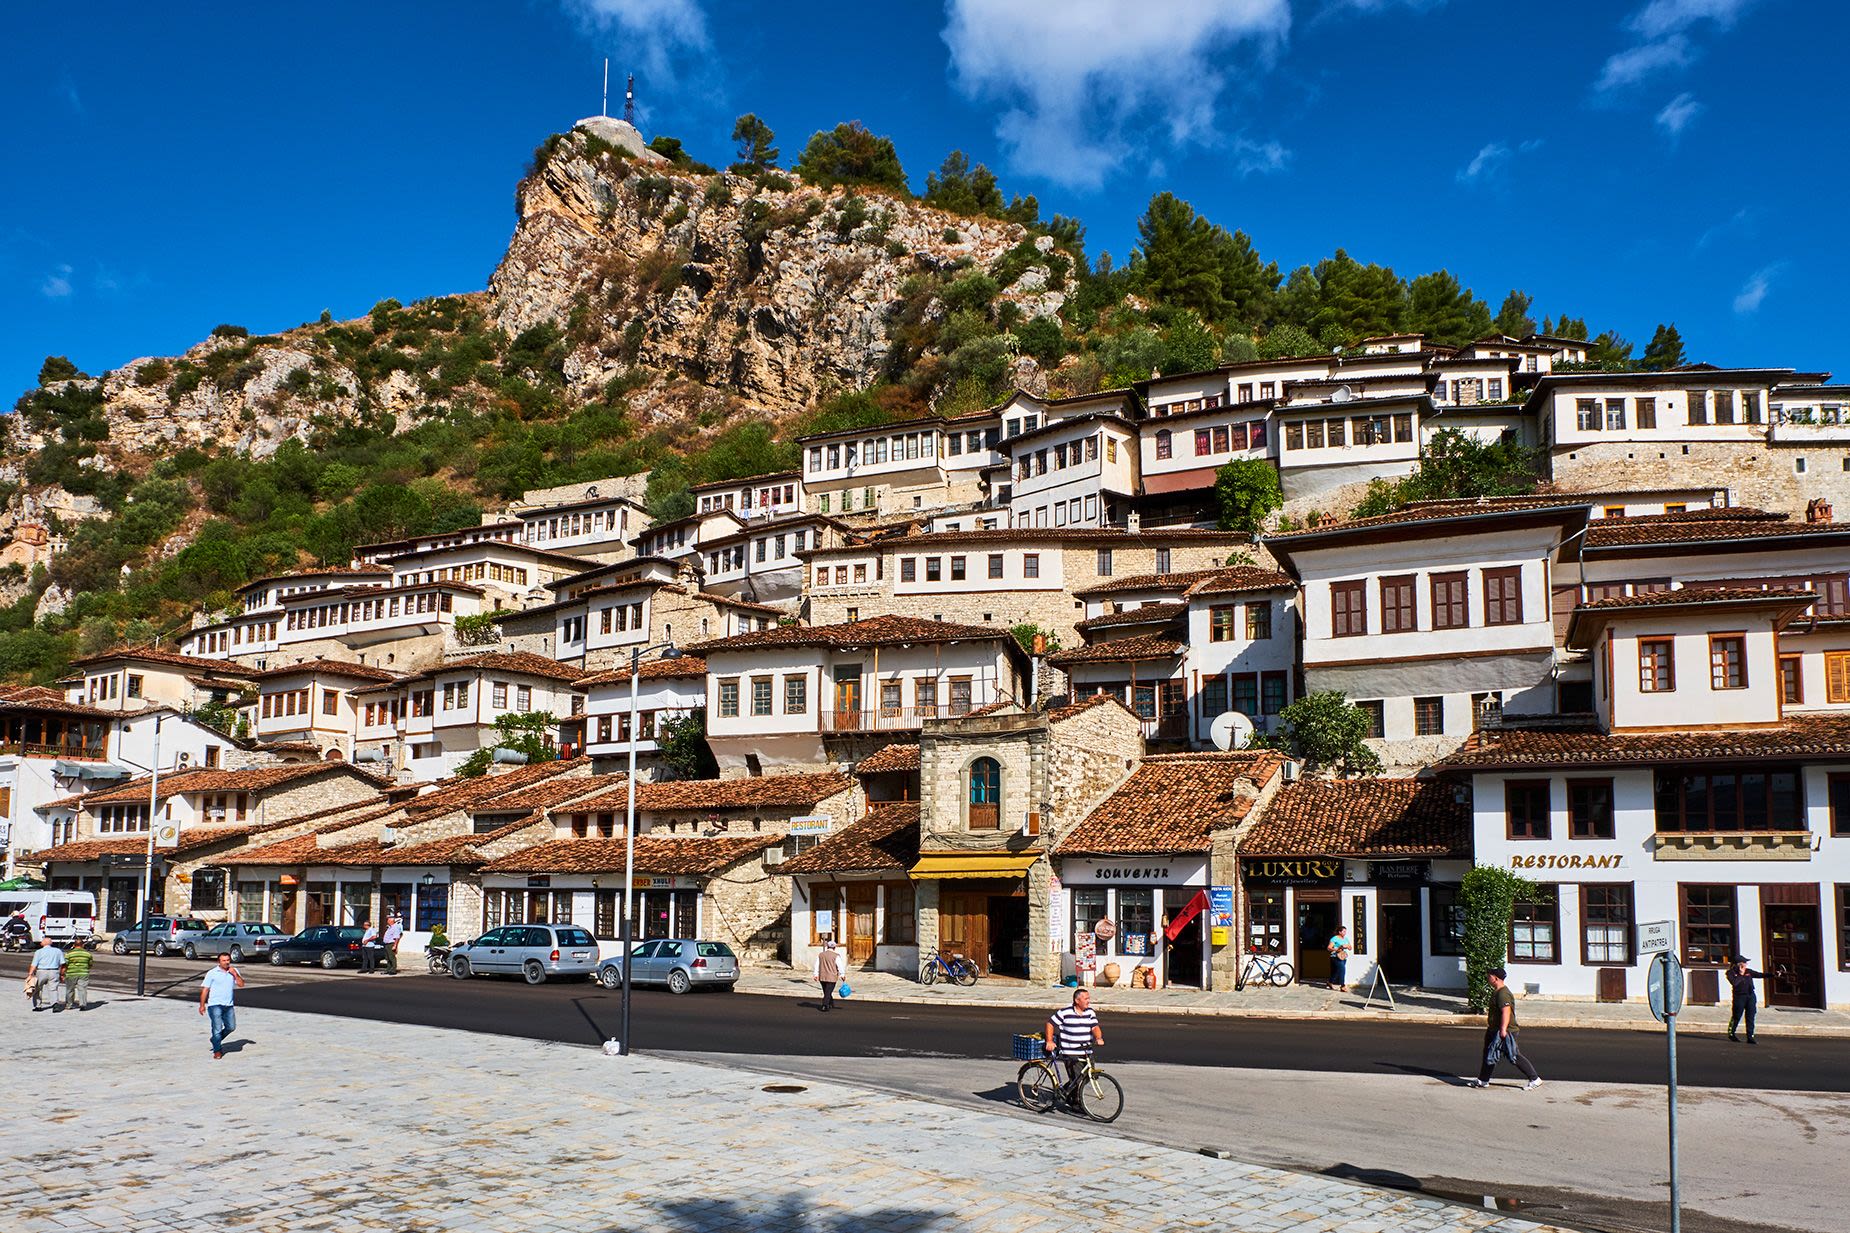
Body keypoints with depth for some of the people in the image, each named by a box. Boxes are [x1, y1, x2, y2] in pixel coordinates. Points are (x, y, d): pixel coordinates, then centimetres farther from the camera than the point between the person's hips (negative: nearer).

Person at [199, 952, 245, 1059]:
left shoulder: (234, 971, 9)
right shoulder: (212, 973, -2)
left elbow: (241, 984, 2)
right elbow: (205, 989, -2)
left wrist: (235, 974, -10)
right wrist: (202, 1005, -6)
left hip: (228, 1005, 4)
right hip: (215, 1005, -4)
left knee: (231, 1027, 8)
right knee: (217, 1028, -5)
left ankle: (215, 1040, 30)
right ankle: (217, 1050, 8)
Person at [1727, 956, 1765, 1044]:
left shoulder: (1748, 971, 8)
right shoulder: (1731, 973, -7)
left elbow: (1759, 975, 7)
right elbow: (1734, 982, -23)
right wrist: (1741, 975, -16)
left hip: (1751, 996, 4)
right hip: (1739, 997, -4)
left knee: (1750, 1017, 1)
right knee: (1737, 1016, 4)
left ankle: (1750, 1037, 5)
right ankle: (1731, 1034, 23)